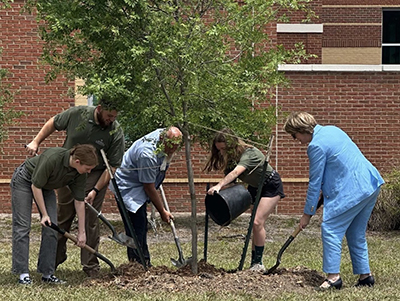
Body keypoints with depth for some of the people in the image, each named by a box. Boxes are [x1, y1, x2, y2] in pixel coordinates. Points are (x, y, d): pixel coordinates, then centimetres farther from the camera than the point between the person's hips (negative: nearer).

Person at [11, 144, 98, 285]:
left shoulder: (80, 173, -18)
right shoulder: (52, 158, -38)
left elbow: (79, 201, -7)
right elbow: (36, 186, -27)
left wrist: (81, 232, -4)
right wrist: (44, 214, -21)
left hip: (46, 187, 6)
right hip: (24, 181, -6)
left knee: (51, 229, -2)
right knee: (22, 227, -10)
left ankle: (47, 273, 2)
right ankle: (23, 273, -8)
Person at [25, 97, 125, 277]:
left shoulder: (116, 133, -18)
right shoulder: (76, 114, -13)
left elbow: (112, 166, -15)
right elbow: (53, 124, 6)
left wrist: (95, 191, -20)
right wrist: (36, 142, 2)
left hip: (95, 176, -2)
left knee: (90, 220, -6)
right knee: (63, 217, 10)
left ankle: (90, 265, 4)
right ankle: (56, 258, 26)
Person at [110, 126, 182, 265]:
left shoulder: (164, 133, -9)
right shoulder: (148, 155, -35)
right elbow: (149, 187, -25)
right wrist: (162, 212, -15)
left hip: (138, 187, 9)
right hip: (127, 187, -9)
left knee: (142, 226, 12)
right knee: (136, 228, -14)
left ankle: (145, 263, 18)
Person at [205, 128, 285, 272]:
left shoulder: (249, 153, -33)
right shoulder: (230, 158, -7)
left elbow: (236, 172, -49)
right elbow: (229, 178, -11)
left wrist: (219, 186, -62)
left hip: (271, 186, -8)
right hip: (255, 188, 8)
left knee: (257, 222, -18)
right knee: (255, 224, 4)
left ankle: (258, 263, -12)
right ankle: (254, 262, 6)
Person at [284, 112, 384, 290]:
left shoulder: (316, 146, -13)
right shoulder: (332, 130, 14)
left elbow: (315, 182, -9)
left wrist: (308, 213, -2)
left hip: (352, 191, -10)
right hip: (371, 185, 10)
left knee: (330, 229, -6)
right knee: (356, 234, 16)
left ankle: (333, 276, -10)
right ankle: (365, 275, 19)